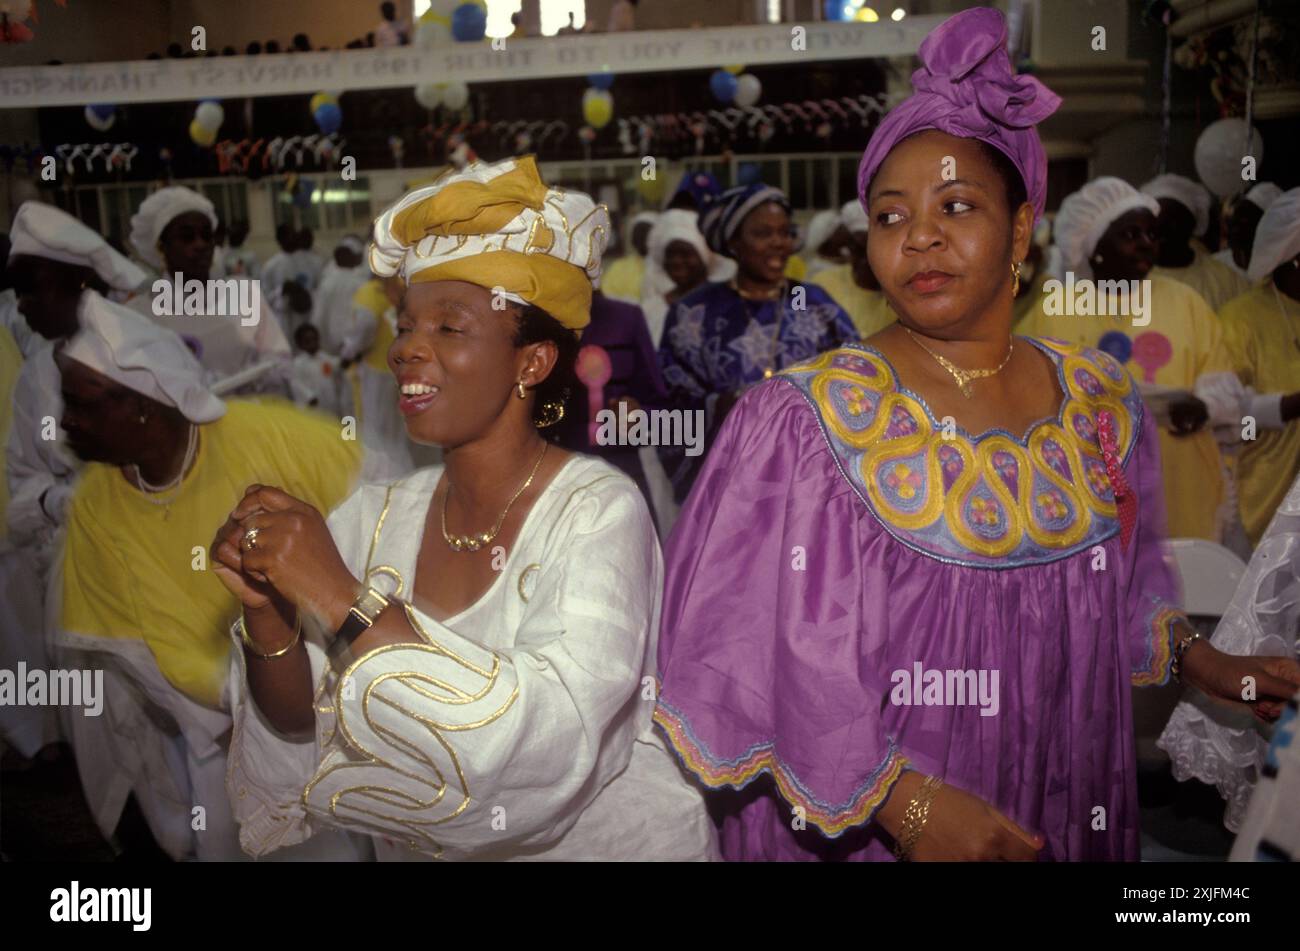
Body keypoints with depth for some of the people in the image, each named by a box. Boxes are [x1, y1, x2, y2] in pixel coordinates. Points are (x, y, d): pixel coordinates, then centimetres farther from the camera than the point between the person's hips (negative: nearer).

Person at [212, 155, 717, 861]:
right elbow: (299, 724, -1)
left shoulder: (599, 512, -15)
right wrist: (268, 616, -18)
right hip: (417, 845, 3)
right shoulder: (378, 518, -3)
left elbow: (551, 743, -27)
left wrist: (345, 600, -28)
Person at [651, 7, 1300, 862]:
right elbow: (748, 648, -19)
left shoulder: (1103, 404, -1)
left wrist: (1196, 658, 0)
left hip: (1066, 818, 5)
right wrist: (906, 802, -22)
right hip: (855, 832, -4)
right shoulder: (800, 422, -16)